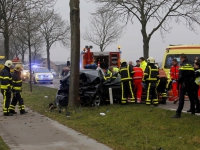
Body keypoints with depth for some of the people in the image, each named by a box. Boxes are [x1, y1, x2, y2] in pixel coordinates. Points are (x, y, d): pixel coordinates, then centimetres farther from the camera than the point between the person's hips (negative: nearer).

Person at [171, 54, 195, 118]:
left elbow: (180, 76, -17)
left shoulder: (182, 66, -11)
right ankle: (193, 111, 30)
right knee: (191, 98, 19)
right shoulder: (191, 66, 9)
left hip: (184, 84, -6)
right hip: (191, 85, 6)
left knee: (181, 99, -10)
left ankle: (178, 113, -17)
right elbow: (193, 76, 12)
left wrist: (179, 82, -3)